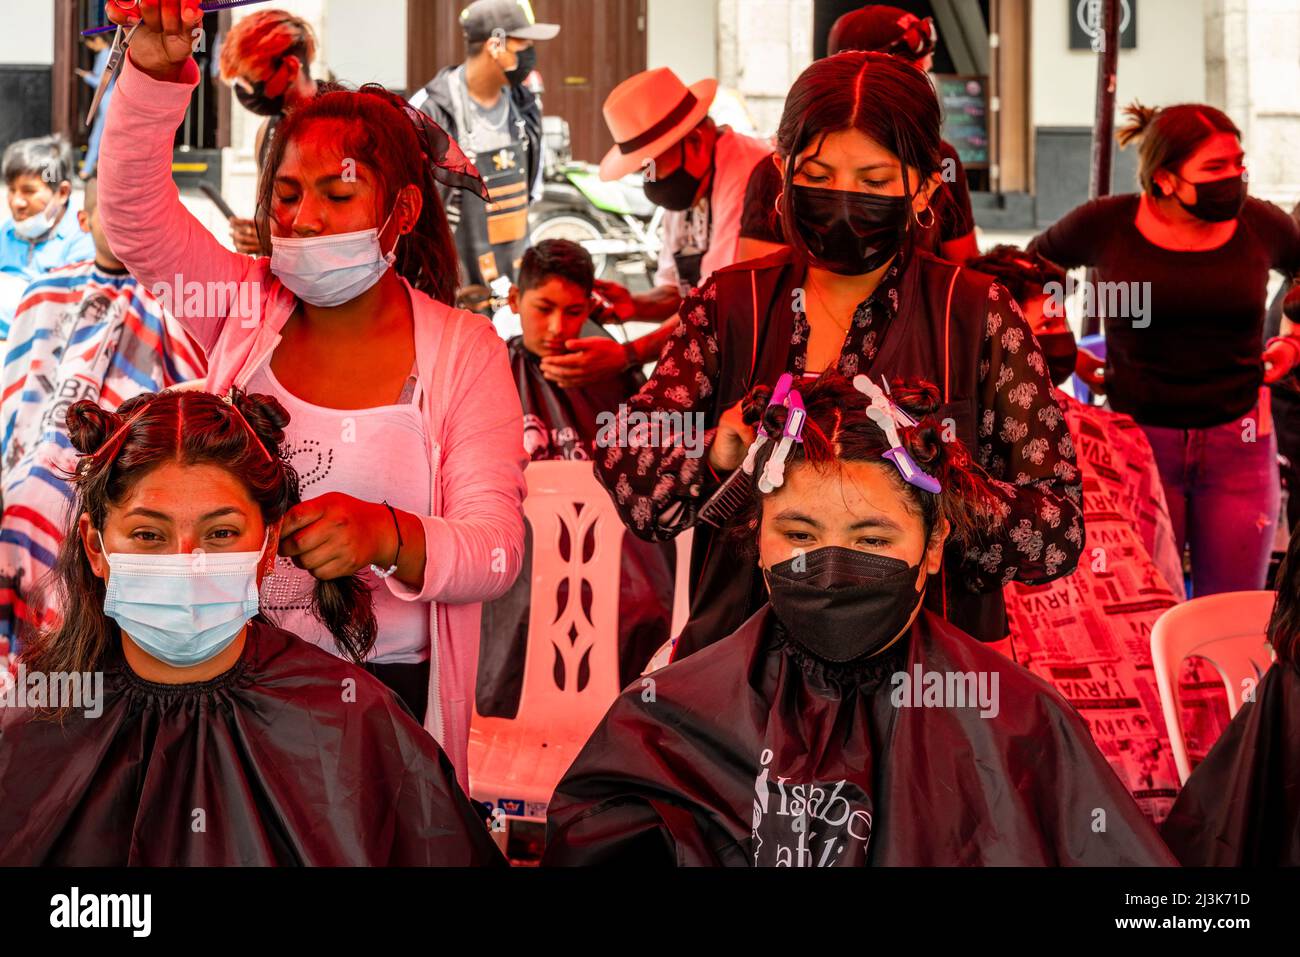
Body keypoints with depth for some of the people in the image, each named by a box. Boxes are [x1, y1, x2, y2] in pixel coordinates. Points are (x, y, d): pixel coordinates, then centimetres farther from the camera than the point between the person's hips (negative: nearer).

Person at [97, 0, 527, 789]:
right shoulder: (248, 308, 8)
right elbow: (134, 213, -8)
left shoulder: (464, 352, 1)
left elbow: (495, 548, -9)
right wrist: (157, 69, -25)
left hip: (390, 686, -1)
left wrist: (387, 538, -31)